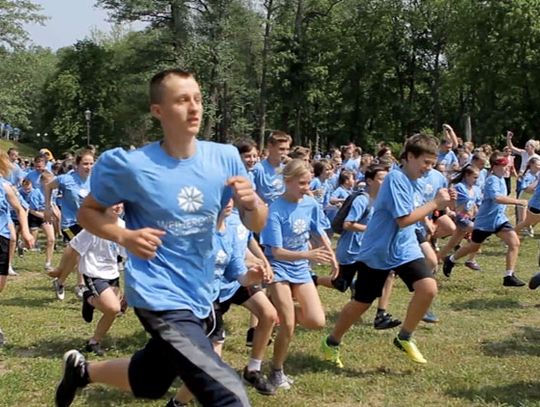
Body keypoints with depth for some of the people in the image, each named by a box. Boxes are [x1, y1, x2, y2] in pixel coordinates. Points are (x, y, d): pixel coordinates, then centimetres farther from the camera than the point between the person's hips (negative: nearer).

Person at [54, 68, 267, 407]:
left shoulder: (225, 158, -6)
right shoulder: (131, 165, -15)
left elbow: (256, 225, 0)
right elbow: (88, 212, 0)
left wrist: (252, 203, -23)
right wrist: (125, 236, -18)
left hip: (199, 296, 6)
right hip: (160, 297, -6)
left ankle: (82, 370, 52)